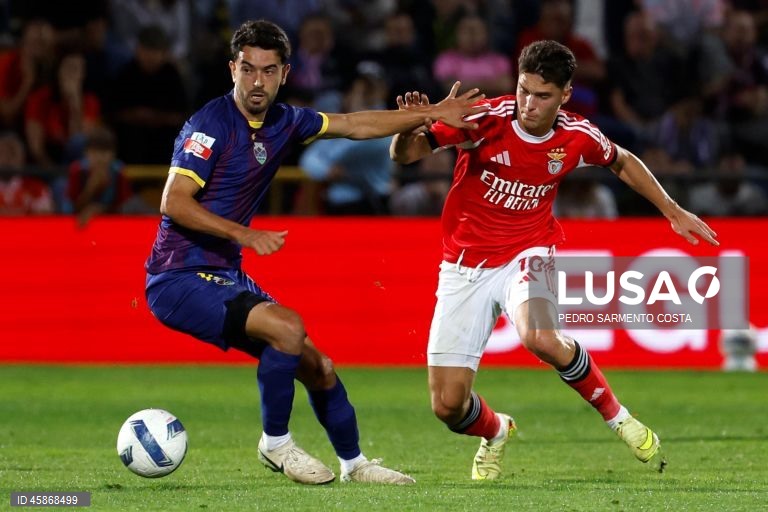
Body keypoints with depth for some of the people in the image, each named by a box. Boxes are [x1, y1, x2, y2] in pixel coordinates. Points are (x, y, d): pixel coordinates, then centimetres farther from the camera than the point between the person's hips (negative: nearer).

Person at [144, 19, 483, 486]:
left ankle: (353, 463, 28)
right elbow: (174, 203, -22)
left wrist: (432, 114, 18)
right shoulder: (212, 123, -16)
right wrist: (244, 233, -28)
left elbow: (355, 125, 19)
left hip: (227, 277, 8)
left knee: (316, 367, 9)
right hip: (180, 279, -8)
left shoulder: (282, 122, 7)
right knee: (288, 326, -27)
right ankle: (276, 443, -10)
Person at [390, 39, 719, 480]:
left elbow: (623, 163, 15)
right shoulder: (486, 119, -16)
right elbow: (405, 154, -17)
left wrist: (674, 212, 17)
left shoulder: (577, 138, -8)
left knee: (540, 337, -37)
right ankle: (495, 432, 32)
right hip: (465, 265, 0)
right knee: (448, 405, -6)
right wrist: (410, 129, -39)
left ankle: (615, 414, -10)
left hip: (526, 255, 0)